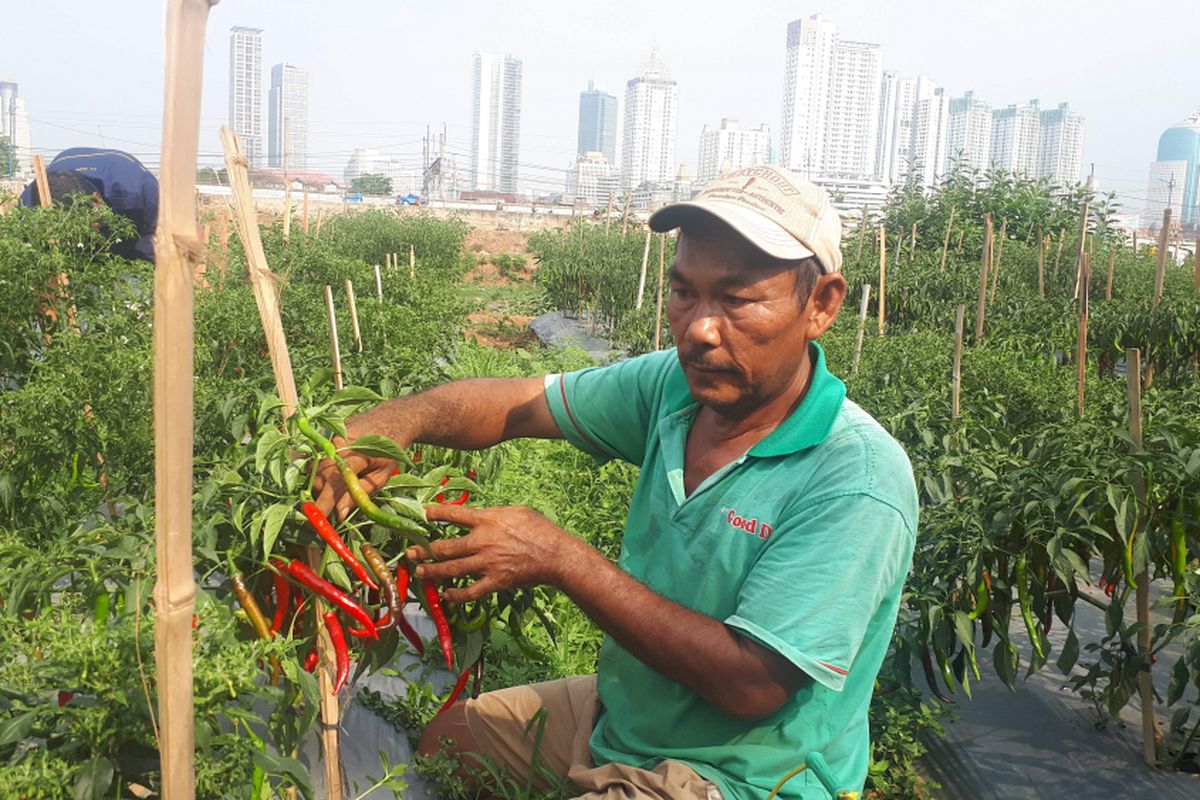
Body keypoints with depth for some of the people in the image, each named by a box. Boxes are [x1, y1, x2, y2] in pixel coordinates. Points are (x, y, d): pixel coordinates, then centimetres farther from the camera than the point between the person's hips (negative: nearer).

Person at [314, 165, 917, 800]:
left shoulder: (858, 484, -29)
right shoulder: (677, 386, -8)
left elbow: (750, 685, -30)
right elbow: (516, 401, -4)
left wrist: (561, 559, -31)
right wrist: (397, 421, -24)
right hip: (620, 713, 7)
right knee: (442, 737, 17)